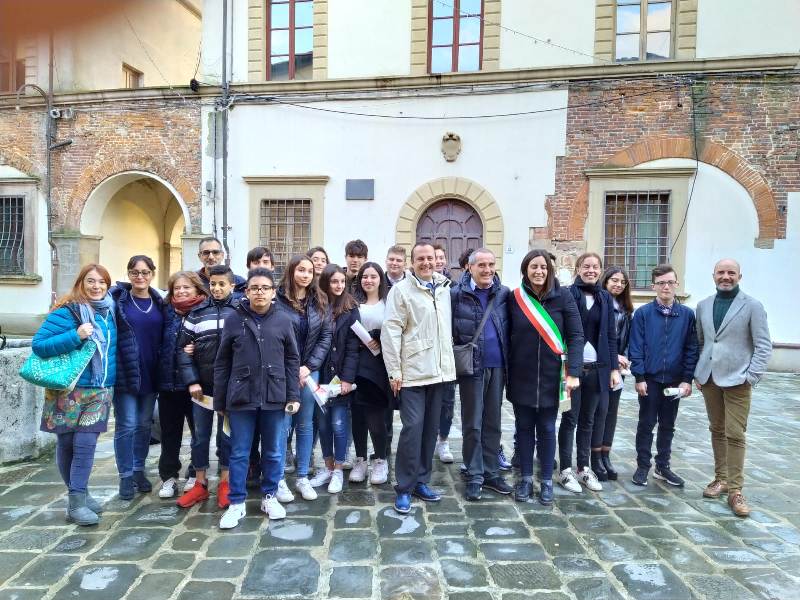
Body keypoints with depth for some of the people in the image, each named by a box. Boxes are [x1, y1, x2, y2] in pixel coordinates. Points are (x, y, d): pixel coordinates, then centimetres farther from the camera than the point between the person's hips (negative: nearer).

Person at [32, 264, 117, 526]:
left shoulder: (110, 312, 7)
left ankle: (77, 499, 9)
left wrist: (111, 380, 12)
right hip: (68, 389, -3)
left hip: (99, 390, 3)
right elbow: (38, 344, -14)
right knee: (66, 443, 7)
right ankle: (76, 494, 21)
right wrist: (75, 336, -25)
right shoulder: (66, 312, -9)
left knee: (86, 444, -1)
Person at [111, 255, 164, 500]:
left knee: (144, 424, 12)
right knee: (127, 425, 1)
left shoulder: (159, 302, 8)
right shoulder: (117, 298, -4)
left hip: (150, 374, 4)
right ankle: (126, 475, 15)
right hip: (125, 372, -4)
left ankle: (139, 470, 27)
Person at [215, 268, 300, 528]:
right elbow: (222, 362, 3)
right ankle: (236, 503, 22)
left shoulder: (283, 319, 1)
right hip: (241, 397, 0)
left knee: (274, 452, 12)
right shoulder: (233, 319, 0)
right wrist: (219, 401, 3)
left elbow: (292, 360, 5)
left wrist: (293, 395, -1)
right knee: (239, 453, 9)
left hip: (275, 397, 1)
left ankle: (270, 496, 30)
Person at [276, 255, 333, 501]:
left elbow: (326, 336, 3)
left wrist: (308, 366, -7)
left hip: (309, 370, 4)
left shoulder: (320, 301, 6)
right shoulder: (278, 299, -7)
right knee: (283, 424, 1)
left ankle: (303, 477, 21)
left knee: (305, 424, 10)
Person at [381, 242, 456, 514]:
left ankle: (421, 481, 26)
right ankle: (404, 488, 8)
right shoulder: (401, 290, -6)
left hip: (439, 370, 6)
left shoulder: (444, 288, 10)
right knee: (413, 427, -6)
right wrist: (394, 371, -11)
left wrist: (449, 362, 12)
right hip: (412, 371, -5)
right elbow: (391, 332, -9)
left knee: (430, 428, 12)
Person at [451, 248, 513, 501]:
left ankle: (491, 473, 25)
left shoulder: (504, 293, 4)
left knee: (493, 423, 13)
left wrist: (509, 360, 3)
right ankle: (474, 477, 18)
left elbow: (510, 328, 9)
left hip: (497, 367, 3)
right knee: (472, 425, 6)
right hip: (472, 366, -3)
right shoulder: (457, 294, -5)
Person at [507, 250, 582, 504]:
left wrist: (573, 371, -16)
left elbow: (576, 335, -7)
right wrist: (506, 372, -2)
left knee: (547, 428, 9)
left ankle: (546, 481, 23)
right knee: (524, 426, 10)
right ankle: (525, 478, 23)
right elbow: (508, 337, 2)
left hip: (551, 375, -1)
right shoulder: (515, 298, -1)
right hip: (521, 376, 1)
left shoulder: (563, 296, -5)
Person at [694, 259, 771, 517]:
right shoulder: (703, 305, 8)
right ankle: (721, 478, 25)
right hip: (709, 379, 4)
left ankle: (735, 490, 6)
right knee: (717, 430, 12)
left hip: (737, 380, -4)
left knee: (735, 434, -3)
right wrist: (697, 373, 6)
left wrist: (751, 376, -12)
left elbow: (764, 345, -5)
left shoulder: (752, 306, -4)